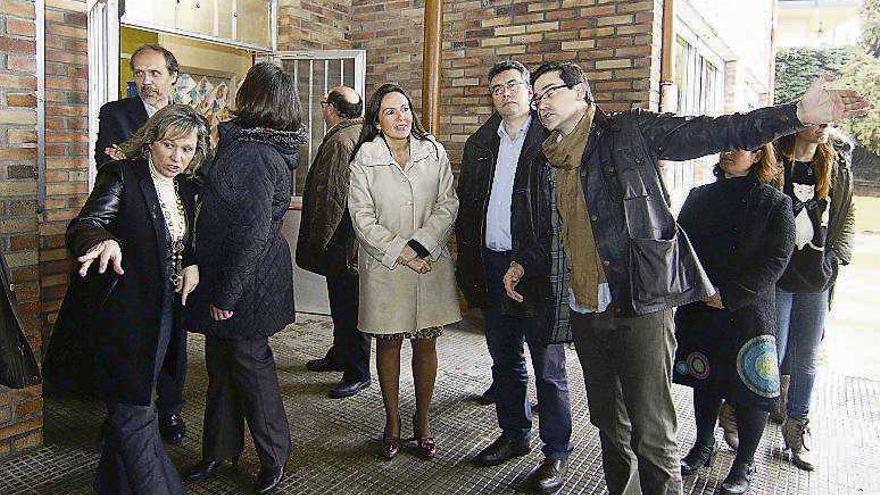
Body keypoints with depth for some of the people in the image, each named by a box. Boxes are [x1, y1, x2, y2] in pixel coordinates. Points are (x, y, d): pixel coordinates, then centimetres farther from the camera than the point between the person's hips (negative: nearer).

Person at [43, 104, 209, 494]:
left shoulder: (185, 188, 10)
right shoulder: (121, 176, -10)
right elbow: (84, 225, -24)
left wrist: (193, 265, -2)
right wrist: (105, 241, -47)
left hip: (162, 316, 7)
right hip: (121, 314, -7)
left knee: (129, 405, 19)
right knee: (135, 412, -3)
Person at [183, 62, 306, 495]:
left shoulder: (253, 155, -21)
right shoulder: (244, 145, 9)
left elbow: (253, 232, -24)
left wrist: (226, 294, -20)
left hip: (249, 280, -9)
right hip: (223, 278, 9)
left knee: (250, 364, 4)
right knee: (221, 364, 17)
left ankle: (274, 458, 22)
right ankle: (221, 451, 33)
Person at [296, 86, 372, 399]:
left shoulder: (340, 141, -19)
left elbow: (333, 198, -22)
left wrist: (317, 241, -14)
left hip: (342, 244, -10)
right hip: (352, 243, 10)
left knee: (347, 307, 0)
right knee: (343, 305, 22)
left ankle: (357, 373, 10)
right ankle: (340, 356, 37)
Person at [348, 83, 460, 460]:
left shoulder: (434, 153, 2)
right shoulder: (364, 160, -3)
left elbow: (448, 204, -1)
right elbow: (363, 219, -6)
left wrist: (421, 245, -13)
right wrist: (401, 252, -13)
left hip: (431, 264, 2)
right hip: (384, 266, -1)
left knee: (426, 343, 7)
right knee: (388, 343, 7)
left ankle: (422, 422, 22)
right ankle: (392, 422, 22)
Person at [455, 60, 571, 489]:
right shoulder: (479, 144, 12)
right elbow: (465, 207, 13)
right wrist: (467, 267, 7)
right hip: (492, 266, 6)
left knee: (548, 366, 4)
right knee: (505, 361, 17)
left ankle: (556, 449, 18)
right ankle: (513, 435, 33)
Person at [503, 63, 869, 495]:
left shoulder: (631, 133, -1)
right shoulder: (541, 165, 15)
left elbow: (715, 133, -8)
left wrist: (797, 114, -18)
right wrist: (521, 264, 13)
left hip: (640, 306, -5)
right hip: (582, 312, 6)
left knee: (651, 433, -5)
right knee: (608, 422, 18)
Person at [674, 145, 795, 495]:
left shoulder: (775, 203, -4)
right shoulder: (700, 196, 8)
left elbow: (775, 261, -11)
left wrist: (729, 295, -16)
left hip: (747, 312, -4)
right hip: (700, 309, 4)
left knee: (749, 388, 4)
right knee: (704, 379, 16)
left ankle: (745, 464, 22)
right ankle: (703, 446, 35)